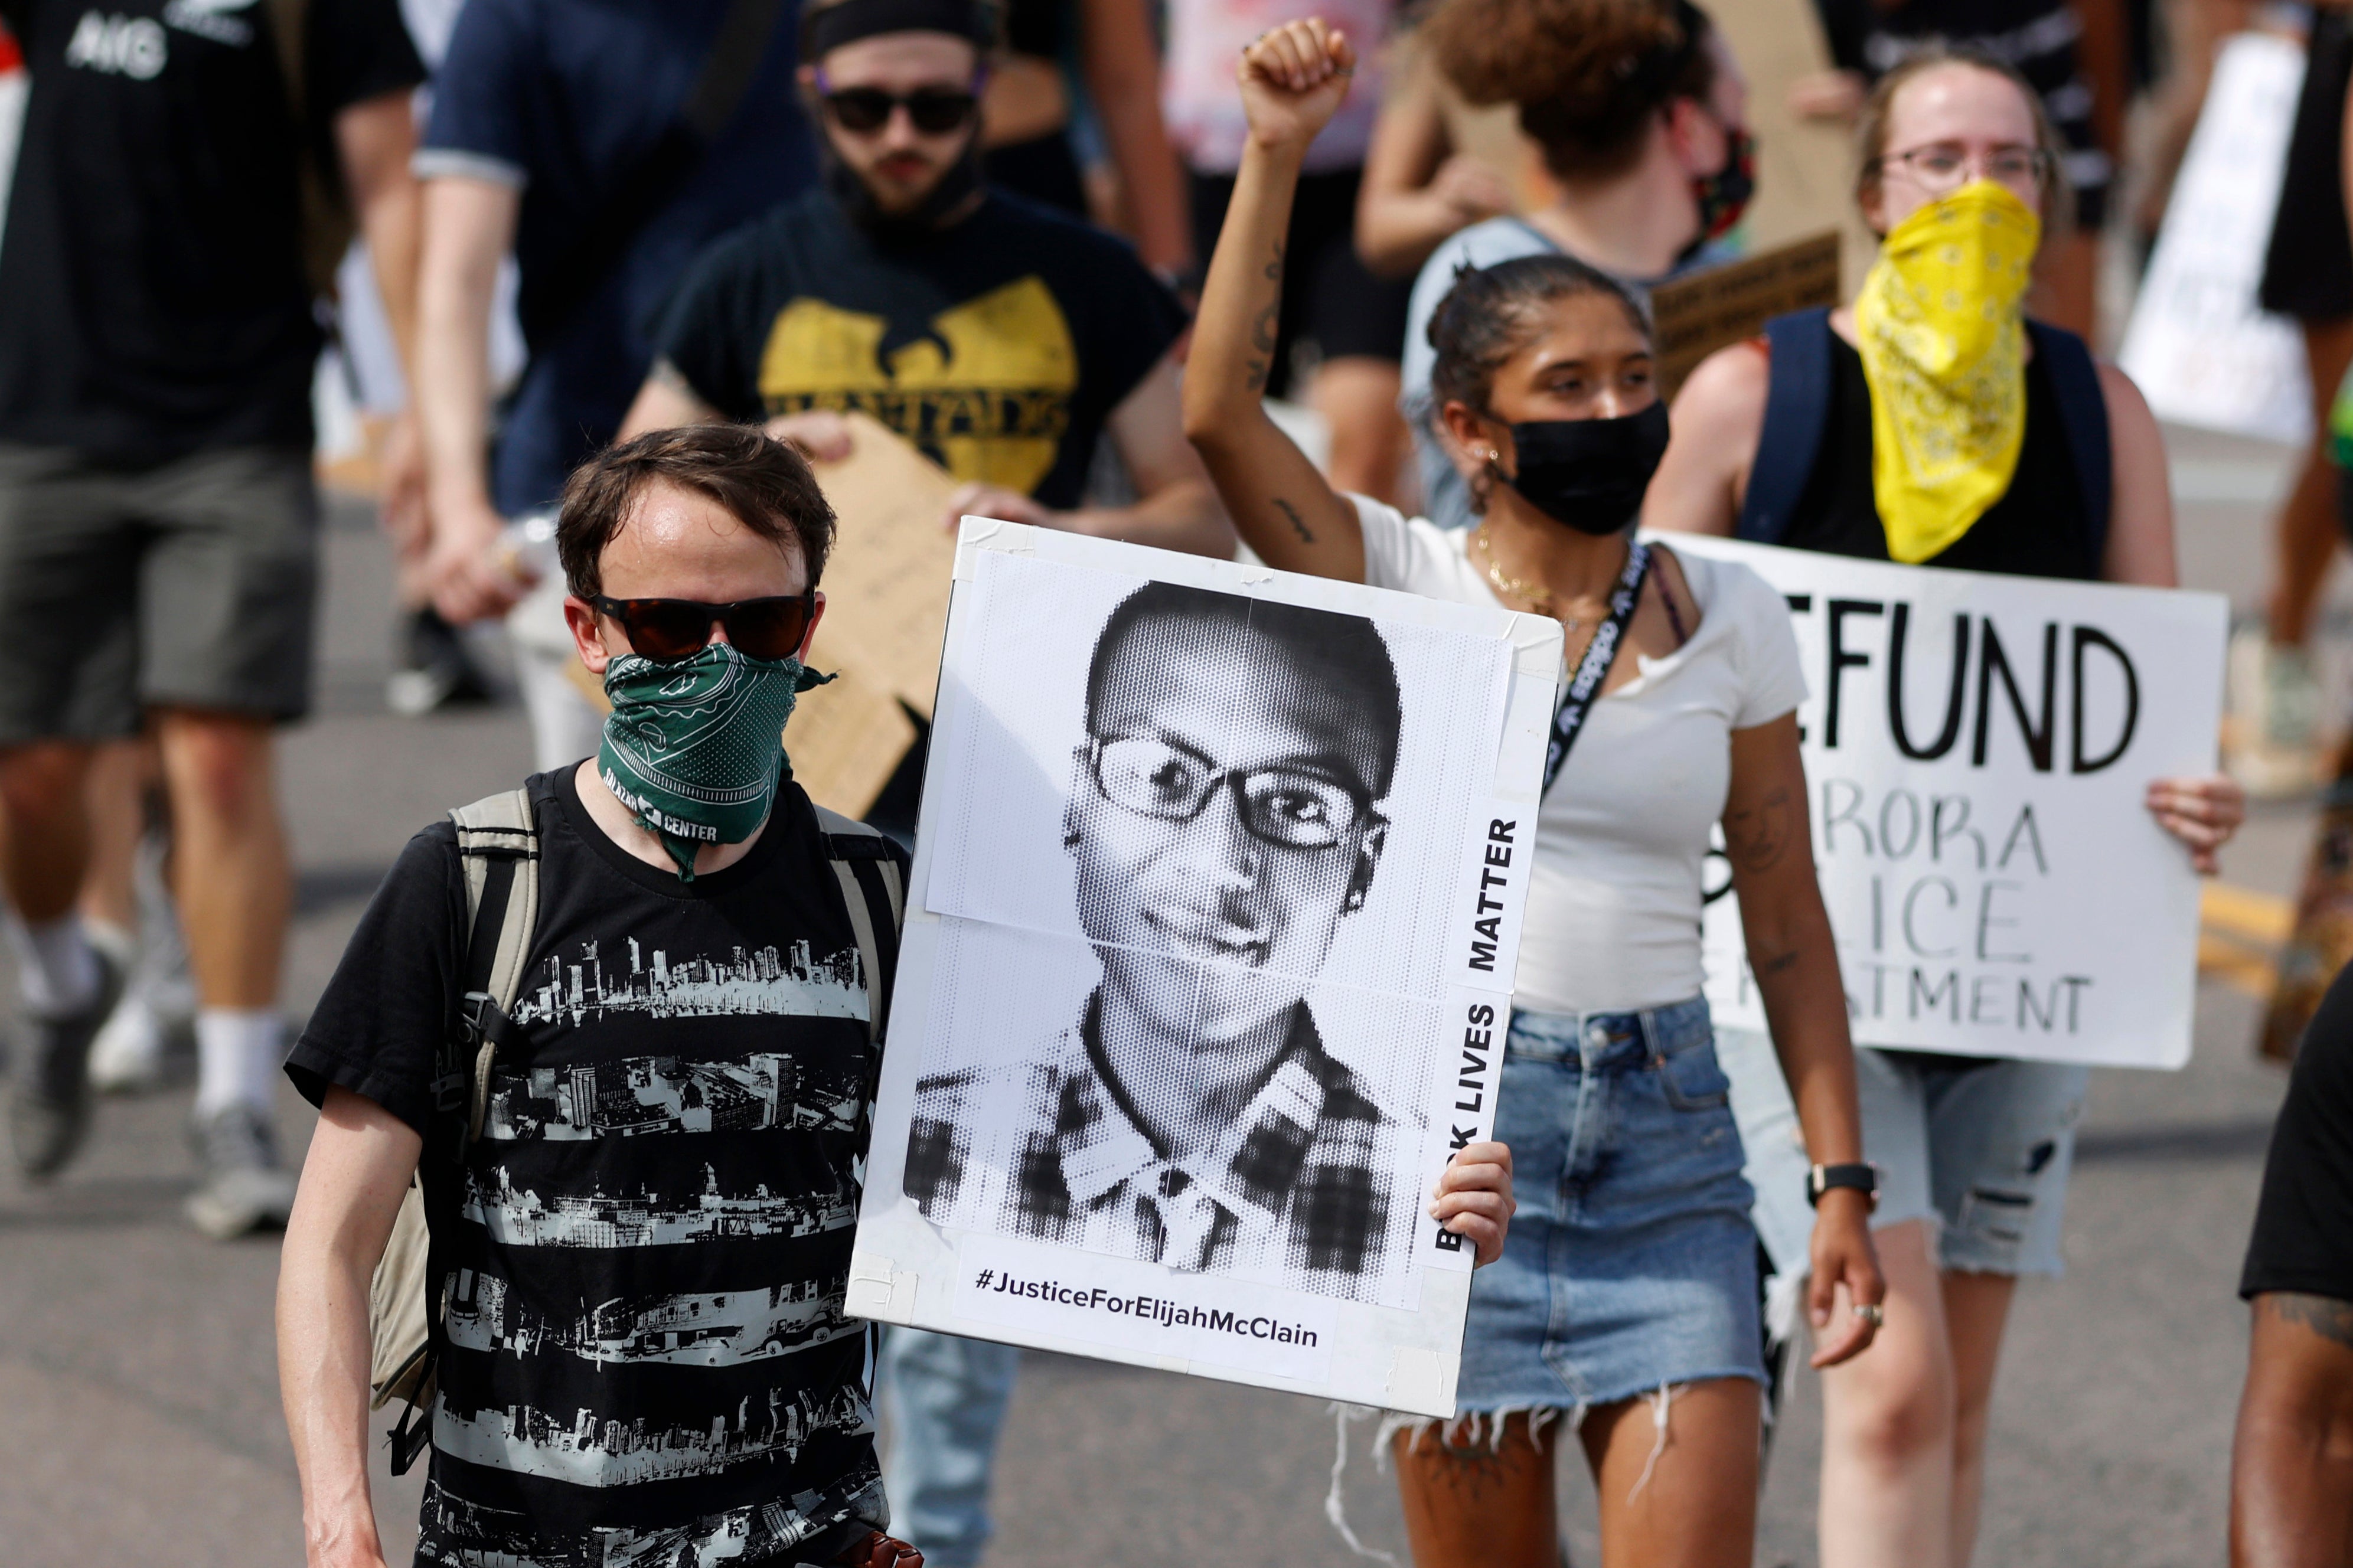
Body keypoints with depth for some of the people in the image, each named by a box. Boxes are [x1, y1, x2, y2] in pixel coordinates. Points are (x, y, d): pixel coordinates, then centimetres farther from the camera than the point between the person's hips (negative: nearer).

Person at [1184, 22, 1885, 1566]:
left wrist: (1843, 1180, 5)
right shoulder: (1399, 585, 0)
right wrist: (1275, 159, -21)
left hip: (1663, 1137, 1)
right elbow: (1220, 410, -16)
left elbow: (1787, 917, 9)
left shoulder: (1730, 619, 6)